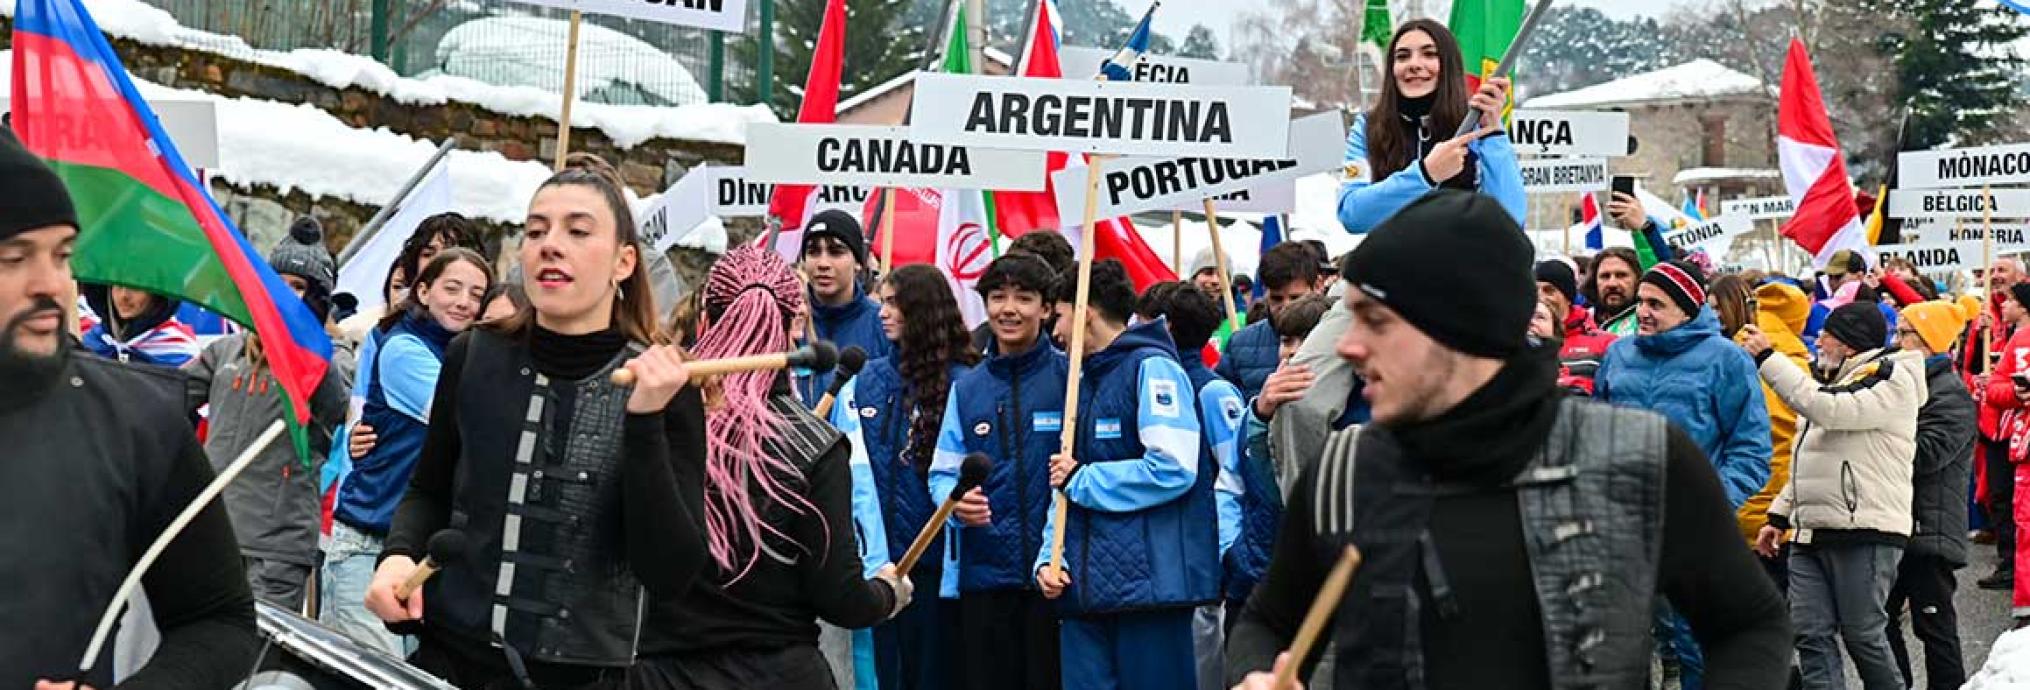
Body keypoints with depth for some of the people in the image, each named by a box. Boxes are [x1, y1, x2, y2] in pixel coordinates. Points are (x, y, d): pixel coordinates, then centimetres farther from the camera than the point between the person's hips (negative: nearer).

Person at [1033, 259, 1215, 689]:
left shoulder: (1152, 368, -6)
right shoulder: (1083, 383, 19)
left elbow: (1172, 468, -19)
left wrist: (1081, 479, -8)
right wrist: (1049, 558, 4)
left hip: (1149, 584, -8)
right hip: (1084, 588, 8)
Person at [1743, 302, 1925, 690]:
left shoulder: (1892, 380, -5)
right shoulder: (1835, 384, 24)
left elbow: (1829, 411, -21)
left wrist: (1767, 358, -17)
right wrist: (1779, 516, 20)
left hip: (1865, 531, -8)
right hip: (1811, 532, 8)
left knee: (1862, 634, -2)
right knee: (1811, 635, 0)